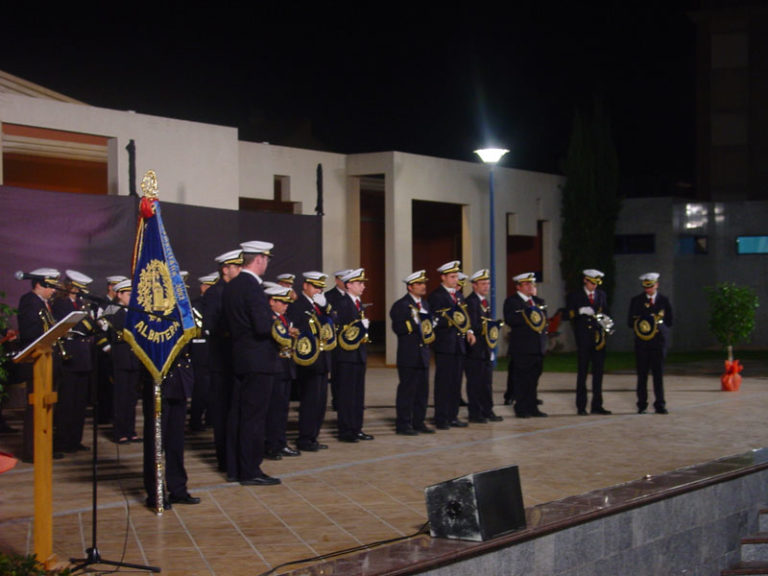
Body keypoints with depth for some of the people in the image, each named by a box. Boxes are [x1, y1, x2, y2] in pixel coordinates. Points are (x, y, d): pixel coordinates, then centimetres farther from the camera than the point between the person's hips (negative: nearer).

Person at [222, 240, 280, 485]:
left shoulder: (230, 288, 11)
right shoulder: (252, 288, -17)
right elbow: (263, 326, -25)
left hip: (239, 359, 9)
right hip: (258, 360, -9)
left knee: (237, 414, 12)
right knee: (254, 416, -4)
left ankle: (234, 468, 19)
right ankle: (250, 471, 0)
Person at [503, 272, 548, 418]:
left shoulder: (538, 301, 19)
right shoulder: (511, 301, -4)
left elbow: (543, 318, 22)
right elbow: (510, 320, -18)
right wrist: (527, 314, -19)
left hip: (538, 346, 7)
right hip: (521, 347, -7)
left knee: (534, 379, 10)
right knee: (522, 379, -4)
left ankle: (532, 408, 16)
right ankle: (521, 409, 1)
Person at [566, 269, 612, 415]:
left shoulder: (601, 295, 14)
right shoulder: (575, 296, 3)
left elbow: (606, 312, 16)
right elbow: (570, 315, -3)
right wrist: (580, 311, -20)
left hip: (599, 337, 4)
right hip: (583, 339, -3)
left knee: (598, 372, 4)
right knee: (582, 372, -2)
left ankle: (597, 406, 9)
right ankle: (581, 406, 2)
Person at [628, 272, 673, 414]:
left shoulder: (664, 300, 9)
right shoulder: (636, 301, 9)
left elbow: (669, 321, 8)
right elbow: (630, 322, 6)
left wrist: (659, 324, -10)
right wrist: (640, 326, -13)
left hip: (659, 340, 0)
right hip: (642, 342, 0)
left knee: (658, 374, -1)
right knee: (642, 375, 1)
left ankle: (660, 405, 3)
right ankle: (642, 405, 6)